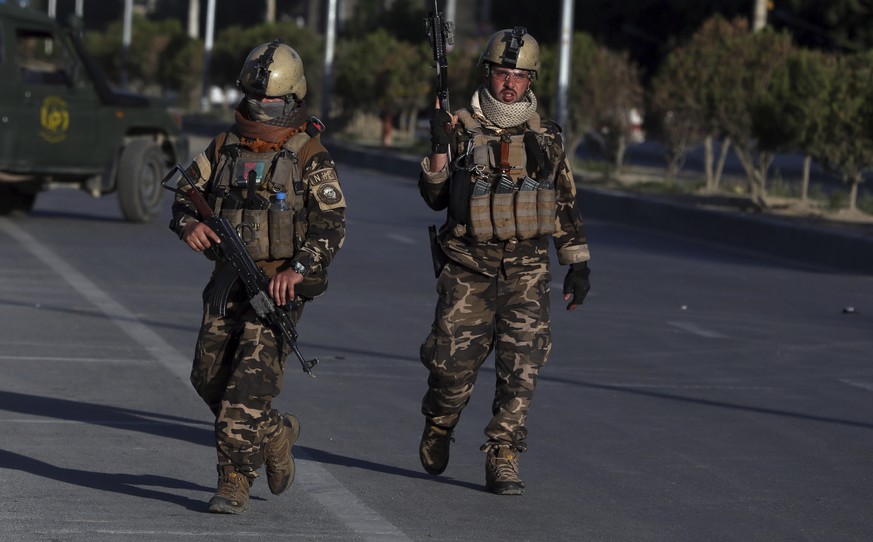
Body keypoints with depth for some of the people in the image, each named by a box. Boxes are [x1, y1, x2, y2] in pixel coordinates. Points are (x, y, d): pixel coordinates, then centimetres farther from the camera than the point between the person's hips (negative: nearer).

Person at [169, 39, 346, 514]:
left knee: (250, 384, -14)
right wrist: (188, 224, -11)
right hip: (229, 281, 6)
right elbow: (188, 192, 13)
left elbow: (331, 224, -10)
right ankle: (276, 436, 32)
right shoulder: (225, 145, 8)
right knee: (210, 379, 8)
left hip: (280, 288, -6)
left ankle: (234, 484, -11)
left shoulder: (310, 156, -6)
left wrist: (299, 269, -25)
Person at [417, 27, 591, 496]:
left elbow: (566, 205, 16)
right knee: (453, 360, -2)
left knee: (521, 367, -10)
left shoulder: (545, 137, 9)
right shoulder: (462, 130, 2)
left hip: (526, 268, 1)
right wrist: (439, 150, -16)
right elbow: (434, 197, -1)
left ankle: (502, 458, -4)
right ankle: (438, 427, 28)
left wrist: (578, 263, 11)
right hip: (468, 268, -1)